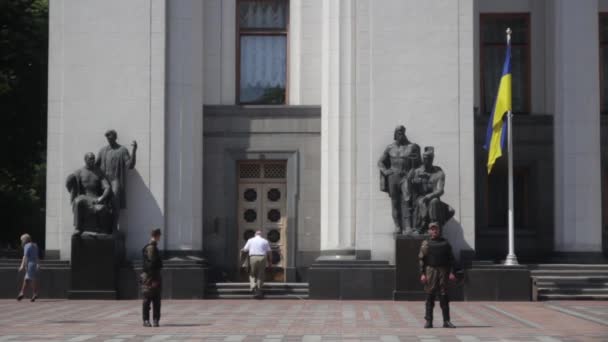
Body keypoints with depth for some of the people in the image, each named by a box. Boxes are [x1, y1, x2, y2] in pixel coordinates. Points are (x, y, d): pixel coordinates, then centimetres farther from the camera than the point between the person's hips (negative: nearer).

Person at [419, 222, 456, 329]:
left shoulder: (445, 243, 12)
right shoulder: (426, 243, 5)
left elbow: (451, 259, 11)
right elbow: (421, 259, 1)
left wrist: (451, 272, 0)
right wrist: (422, 274, -7)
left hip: (443, 271, 2)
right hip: (430, 271, -2)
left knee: (444, 296, 1)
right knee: (430, 297, 0)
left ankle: (446, 321, 4)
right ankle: (428, 321, 5)